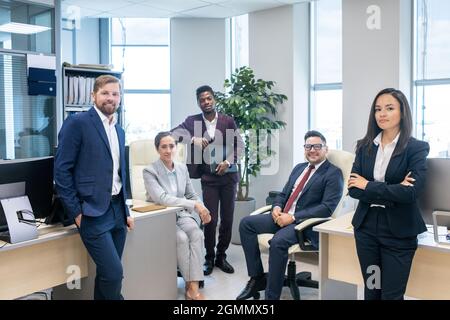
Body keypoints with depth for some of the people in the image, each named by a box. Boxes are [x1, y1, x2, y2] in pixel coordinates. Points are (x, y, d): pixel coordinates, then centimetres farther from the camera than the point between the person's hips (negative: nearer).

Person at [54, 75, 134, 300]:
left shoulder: (119, 130, 15)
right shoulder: (77, 122, -7)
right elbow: (61, 169, -10)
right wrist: (76, 212, -12)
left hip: (117, 209, 7)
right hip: (92, 212, -7)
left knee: (107, 273, 12)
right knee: (114, 272, -11)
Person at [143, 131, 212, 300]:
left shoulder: (182, 168, 5)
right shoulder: (150, 171, -13)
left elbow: (191, 194, 14)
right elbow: (162, 198, -26)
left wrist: (202, 208, -8)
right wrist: (194, 204, -29)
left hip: (181, 214, 4)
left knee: (197, 233, -26)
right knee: (182, 238, -30)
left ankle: (194, 287, -26)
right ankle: (190, 284, -13)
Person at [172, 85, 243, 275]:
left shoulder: (228, 121, 4)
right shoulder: (193, 121, 3)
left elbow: (238, 144, 4)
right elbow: (174, 133, -7)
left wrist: (228, 161, -11)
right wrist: (193, 139, -22)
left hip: (228, 175, 1)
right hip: (208, 177, -1)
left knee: (227, 219, 7)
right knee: (210, 219, -2)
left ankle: (221, 256, 22)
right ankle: (209, 258, 16)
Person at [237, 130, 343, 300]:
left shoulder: (333, 173, -5)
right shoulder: (299, 167, 19)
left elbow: (327, 208, -15)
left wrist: (293, 217, -21)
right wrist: (277, 207, -4)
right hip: (283, 216, 8)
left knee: (278, 241, -34)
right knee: (246, 223, -6)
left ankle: (271, 295, -18)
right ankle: (257, 277, -1)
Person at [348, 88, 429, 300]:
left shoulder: (416, 148, -7)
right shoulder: (365, 146, 3)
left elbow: (412, 192, -20)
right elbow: (353, 188, -5)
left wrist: (368, 185, -13)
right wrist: (391, 191, -16)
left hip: (399, 232, -3)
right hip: (366, 227, 4)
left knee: (391, 295, 6)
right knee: (371, 291, 16)